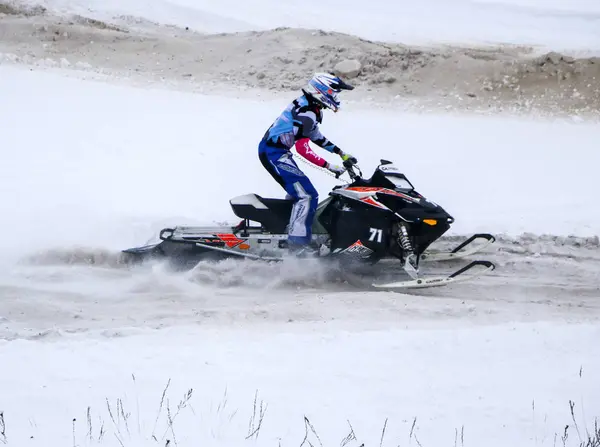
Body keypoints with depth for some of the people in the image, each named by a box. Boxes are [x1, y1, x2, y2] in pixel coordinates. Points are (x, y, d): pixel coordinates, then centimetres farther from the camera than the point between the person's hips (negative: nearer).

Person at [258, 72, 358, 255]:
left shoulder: (311, 106, 10)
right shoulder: (306, 113, -22)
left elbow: (315, 136, 22)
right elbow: (303, 149, -24)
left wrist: (341, 153, 18)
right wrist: (329, 166, -23)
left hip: (276, 151, 11)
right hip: (274, 153, -11)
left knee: (297, 193, 25)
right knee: (307, 195, -16)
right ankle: (297, 242, -17)